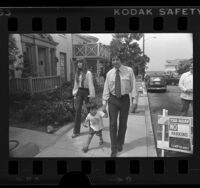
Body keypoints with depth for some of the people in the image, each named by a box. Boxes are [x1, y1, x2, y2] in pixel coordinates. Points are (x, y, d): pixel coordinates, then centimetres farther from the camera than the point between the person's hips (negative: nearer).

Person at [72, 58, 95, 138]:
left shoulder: (88, 73, -10)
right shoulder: (77, 73, 9)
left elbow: (91, 84, -11)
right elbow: (76, 84, 15)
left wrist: (91, 95, -12)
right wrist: (75, 93, 13)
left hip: (86, 92, -5)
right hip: (79, 92, 5)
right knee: (77, 110, 0)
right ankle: (76, 131, 4)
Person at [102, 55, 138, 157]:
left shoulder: (129, 71, -3)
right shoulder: (109, 73, 1)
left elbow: (133, 86, -2)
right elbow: (106, 88, 3)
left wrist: (134, 100, -8)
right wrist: (104, 103, 1)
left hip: (125, 99, 0)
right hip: (113, 99, 1)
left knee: (123, 123, 13)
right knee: (113, 124, -1)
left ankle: (120, 144, 36)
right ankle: (114, 149, 11)